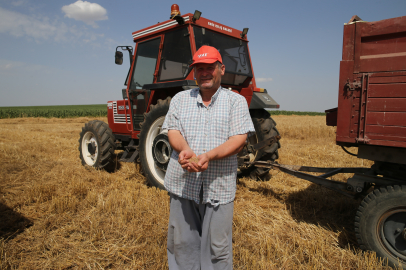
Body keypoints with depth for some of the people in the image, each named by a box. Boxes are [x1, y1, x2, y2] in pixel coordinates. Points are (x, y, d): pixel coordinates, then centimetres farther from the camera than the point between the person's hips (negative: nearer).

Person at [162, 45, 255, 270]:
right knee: (181, 242, 14)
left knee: (217, 246, 8)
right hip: (182, 183, 3)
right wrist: (185, 149, -23)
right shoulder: (180, 99, 10)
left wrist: (208, 156, -25)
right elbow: (172, 131, 0)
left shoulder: (236, 101, 2)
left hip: (219, 186, -2)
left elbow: (239, 139, -8)